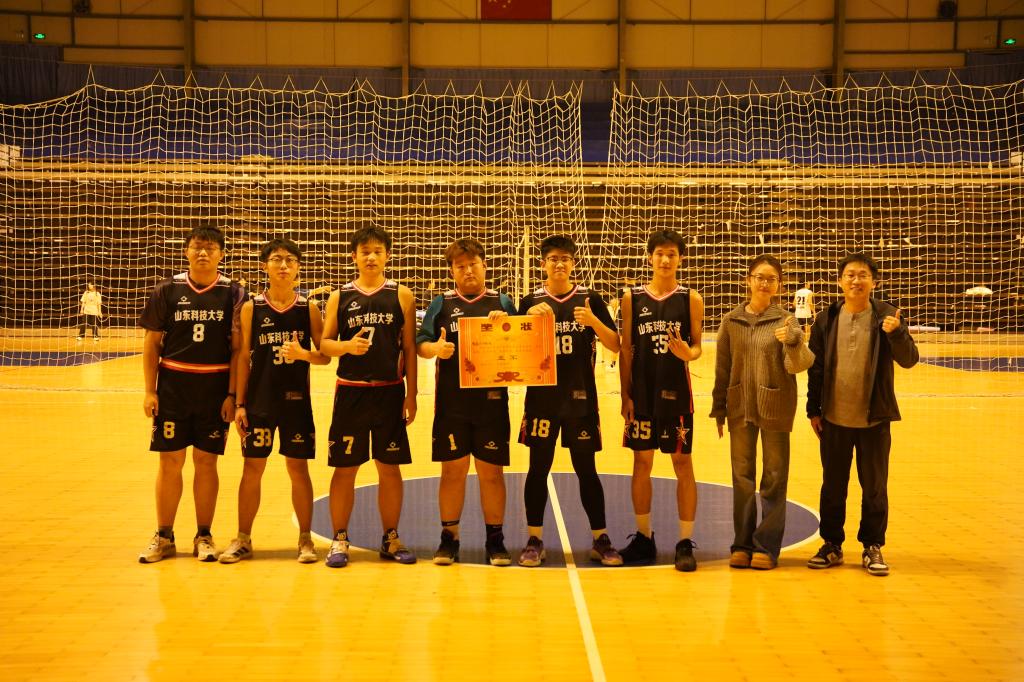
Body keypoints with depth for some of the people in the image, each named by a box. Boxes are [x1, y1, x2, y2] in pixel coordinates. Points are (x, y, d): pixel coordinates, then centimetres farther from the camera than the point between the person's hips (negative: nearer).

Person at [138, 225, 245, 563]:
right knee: (170, 461, 4)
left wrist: (232, 394, -6)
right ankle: (163, 537, 15)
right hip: (173, 386, 1)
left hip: (215, 388, -1)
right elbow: (152, 344, 5)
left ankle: (204, 536, 17)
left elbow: (238, 349, 0)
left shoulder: (233, 294, 0)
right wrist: (150, 391, -1)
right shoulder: (167, 290, 2)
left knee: (206, 461, 5)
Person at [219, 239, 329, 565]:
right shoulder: (251, 308, 0)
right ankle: (243, 539, 18)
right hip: (259, 400, 0)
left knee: (298, 468, 5)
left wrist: (303, 354, -20)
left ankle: (305, 539, 15)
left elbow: (325, 357, 2)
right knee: (252, 468, 6)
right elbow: (244, 358, 2)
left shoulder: (309, 308, -1)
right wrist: (239, 404, -1)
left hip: (296, 399, 0)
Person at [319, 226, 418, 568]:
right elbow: (324, 344, 5)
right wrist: (347, 346, -17)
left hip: (390, 392, 0)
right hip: (350, 392, 0)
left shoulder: (401, 295, 4)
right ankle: (339, 540, 13)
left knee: (389, 467, 6)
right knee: (345, 467, 3)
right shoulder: (340, 296, 5)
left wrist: (411, 395, -2)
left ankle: (390, 539, 18)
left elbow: (409, 348, 3)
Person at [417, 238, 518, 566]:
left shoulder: (502, 302, 8)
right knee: (453, 469, 5)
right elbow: (421, 344, 3)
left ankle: (495, 539, 14)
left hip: (491, 399, 0)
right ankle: (449, 537, 15)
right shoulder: (442, 303, 8)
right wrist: (435, 348, -18)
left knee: (491, 471, 4)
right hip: (451, 401, 0)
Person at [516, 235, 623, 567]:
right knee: (538, 469, 4)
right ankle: (534, 540, 14)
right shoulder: (531, 302, 3)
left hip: (581, 398, 0)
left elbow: (615, 346, 0)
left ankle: (601, 540, 15)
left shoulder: (590, 299, 1)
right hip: (541, 397, 1)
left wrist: (594, 321, -18)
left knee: (586, 470, 6)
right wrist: (529, 319, -15)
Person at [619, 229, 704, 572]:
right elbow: (626, 349, 4)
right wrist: (625, 395, -1)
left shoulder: (690, 298, 0)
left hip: (676, 391, -1)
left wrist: (689, 353, -21)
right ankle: (643, 537, 20)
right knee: (642, 462, 8)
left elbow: (697, 344, 4)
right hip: (641, 391, 1)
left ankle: (685, 542, 7)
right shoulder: (632, 297, 3)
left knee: (682, 462, 1)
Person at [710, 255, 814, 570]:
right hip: (740, 408, 2)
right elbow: (722, 368, 7)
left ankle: (766, 546, 12)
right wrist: (718, 409, 7)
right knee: (742, 477, 8)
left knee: (774, 478, 4)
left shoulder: (785, 320, -3)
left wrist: (792, 341, -33)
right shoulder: (732, 320, 3)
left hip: (775, 408, -2)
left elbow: (800, 364, -13)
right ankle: (743, 544, 18)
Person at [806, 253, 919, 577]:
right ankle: (832, 544, 24)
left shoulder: (886, 316, -5)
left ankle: (873, 547, 21)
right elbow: (815, 367, 4)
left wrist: (896, 333, -30)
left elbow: (909, 359, -12)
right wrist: (813, 409, 2)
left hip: (874, 419, -1)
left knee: (875, 488, 8)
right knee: (833, 486, 11)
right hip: (834, 419, 2)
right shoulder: (827, 319, 0)